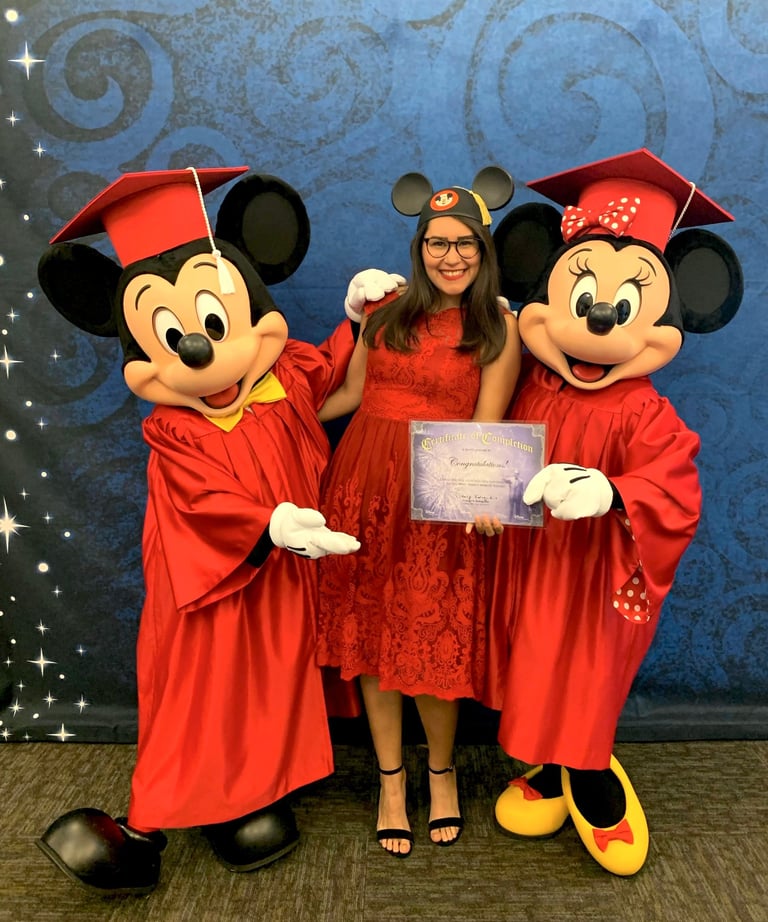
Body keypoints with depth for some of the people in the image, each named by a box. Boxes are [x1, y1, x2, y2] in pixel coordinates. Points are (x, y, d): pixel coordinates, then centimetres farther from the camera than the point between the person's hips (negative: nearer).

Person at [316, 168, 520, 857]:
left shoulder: (498, 327, -1)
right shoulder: (386, 310, 9)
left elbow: (484, 427, -8)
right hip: (364, 483, 4)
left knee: (432, 642, 3)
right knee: (371, 632, 9)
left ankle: (441, 771, 33)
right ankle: (391, 782, 28)